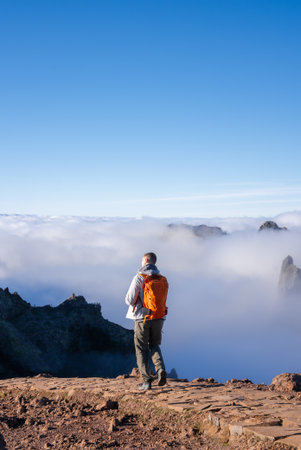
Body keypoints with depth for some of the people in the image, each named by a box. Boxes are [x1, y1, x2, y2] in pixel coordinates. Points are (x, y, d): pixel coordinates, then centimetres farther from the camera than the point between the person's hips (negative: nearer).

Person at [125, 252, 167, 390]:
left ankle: (146, 381, 4)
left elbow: (129, 299, -13)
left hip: (142, 317, -4)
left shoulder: (139, 277, -11)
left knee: (142, 350, 6)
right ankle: (160, 369, -5)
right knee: (154, 345, 20)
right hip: (158, 317, 4)